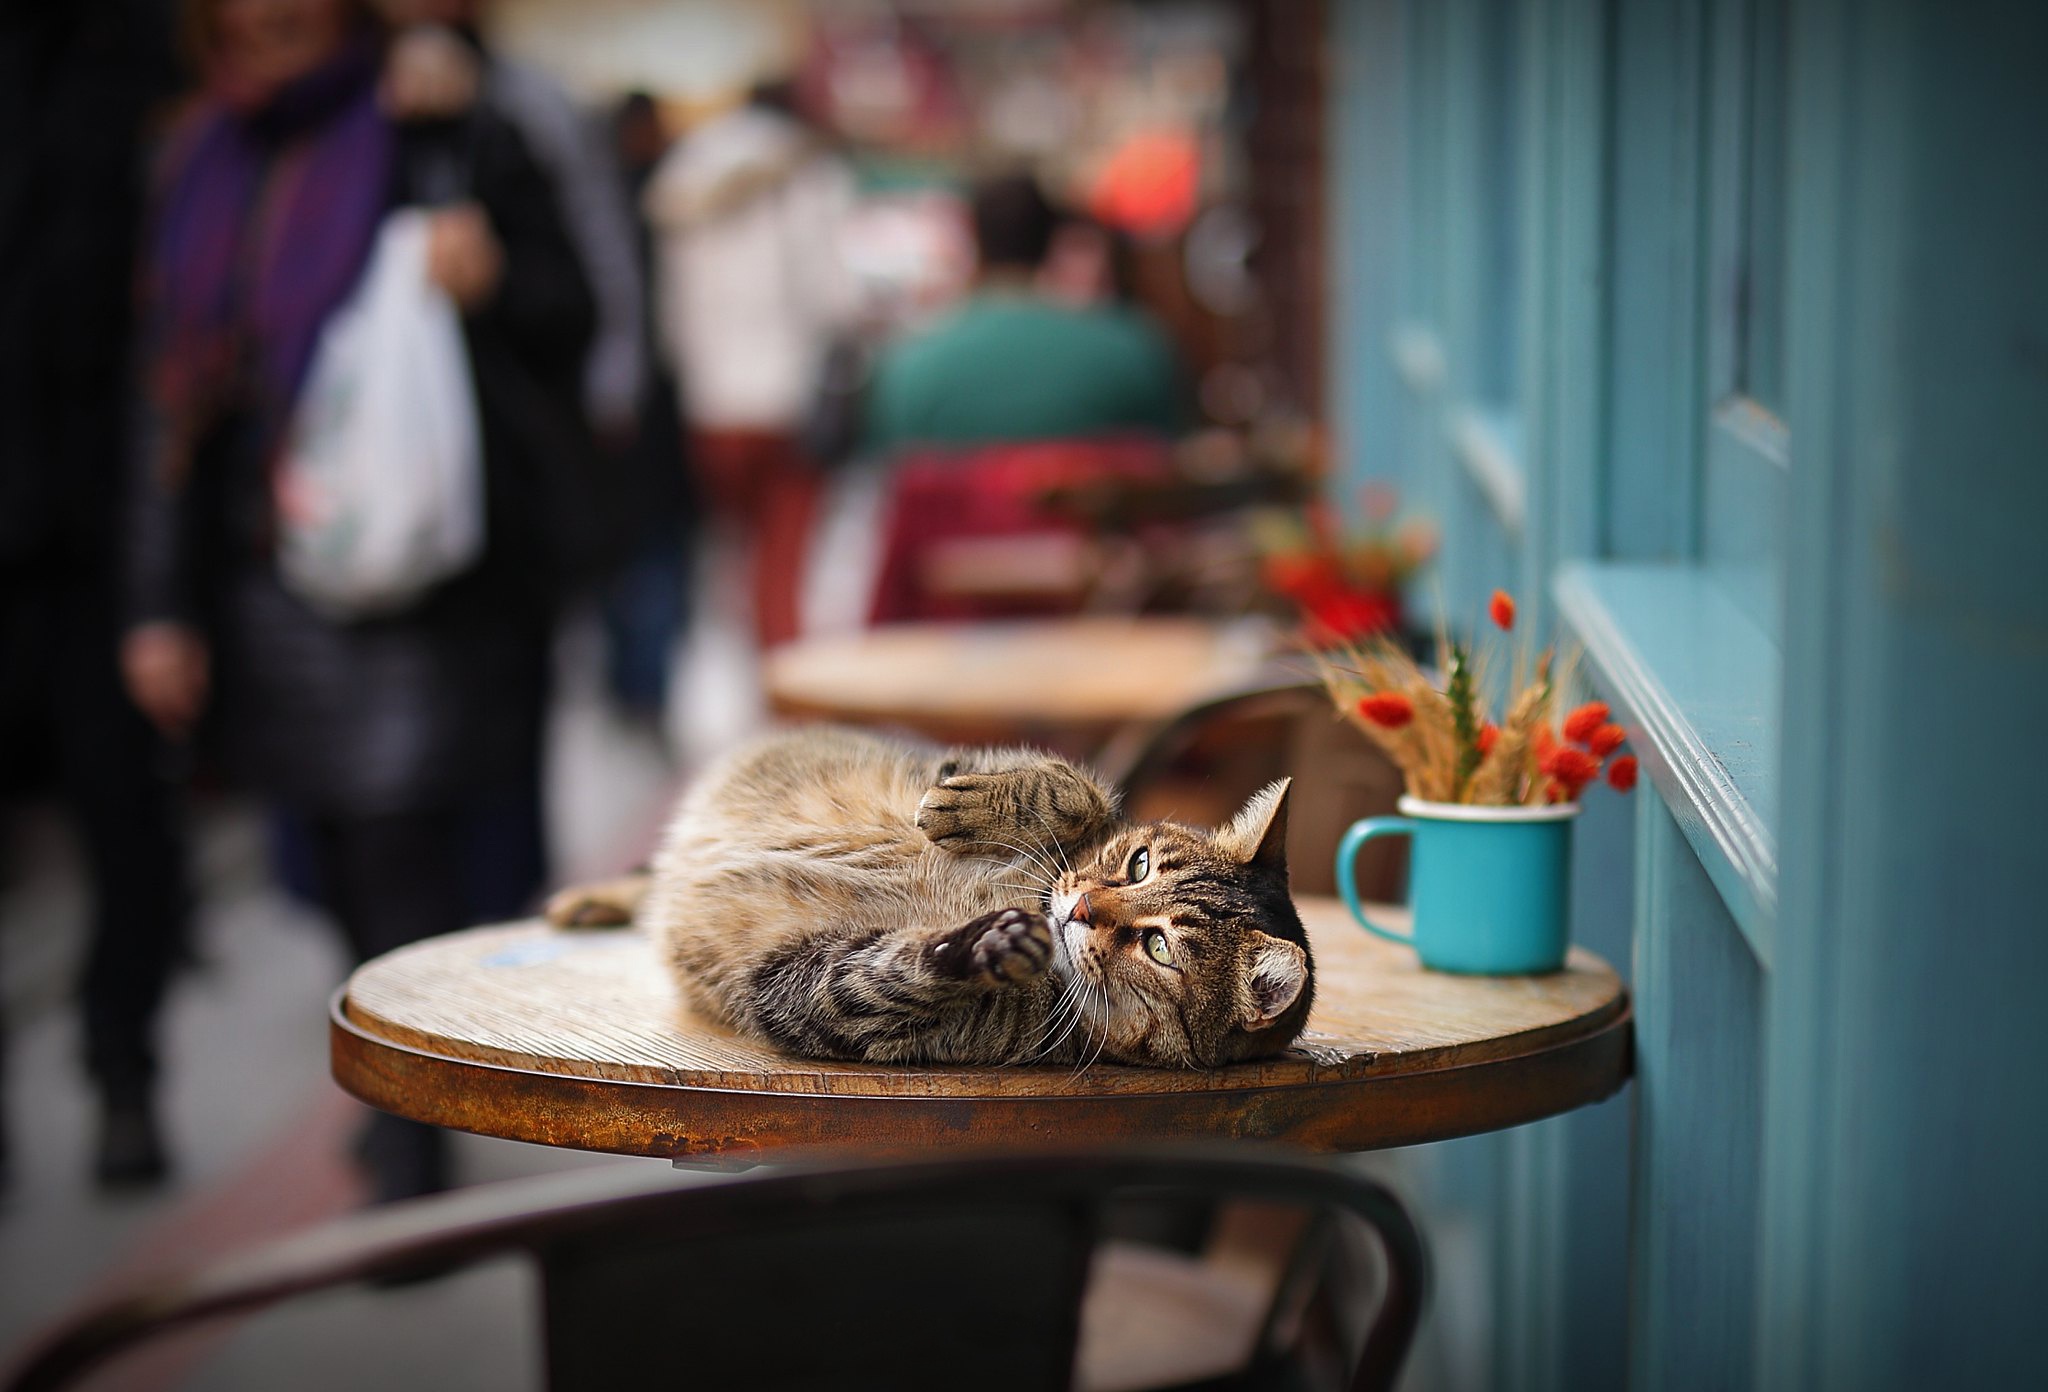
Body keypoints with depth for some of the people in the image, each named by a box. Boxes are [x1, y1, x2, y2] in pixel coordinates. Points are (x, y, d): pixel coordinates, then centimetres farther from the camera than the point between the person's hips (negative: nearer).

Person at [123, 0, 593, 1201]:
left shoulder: (450, 146, -3)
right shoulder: (204, 174, 11)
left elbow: (573, 316, 2)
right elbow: (173, 402, 11)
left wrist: (495, 281, -21)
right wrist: (162, 604, 8)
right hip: (268, 587, 5)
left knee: (402, 864, -8)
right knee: (342, 867, 10)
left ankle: (412, 1170, 0)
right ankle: (405, 1103, 28)